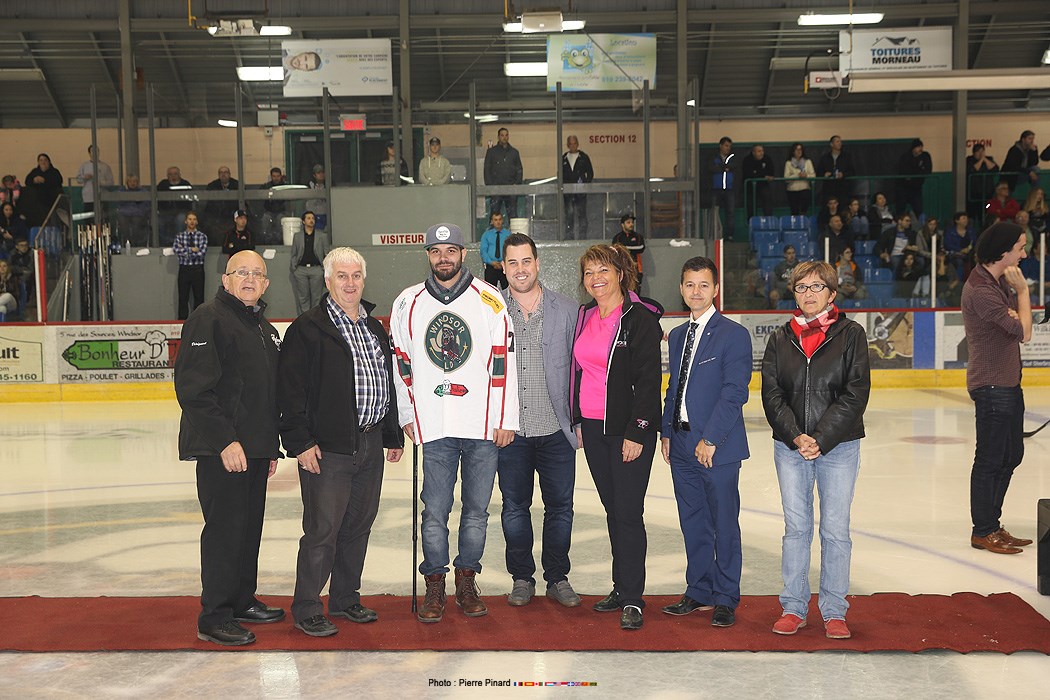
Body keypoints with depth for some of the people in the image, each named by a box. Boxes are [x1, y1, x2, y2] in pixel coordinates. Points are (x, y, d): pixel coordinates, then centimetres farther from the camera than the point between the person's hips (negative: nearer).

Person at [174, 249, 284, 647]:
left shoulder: (264, 328, 17)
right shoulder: (209, 319, -10)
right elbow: (193, 388, -18)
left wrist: (272, 446, 21)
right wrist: (225, 440, -21)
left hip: (255, 448, 8)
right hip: (220, 447, -8)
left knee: (251, 525, 15)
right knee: (225, 527, -5)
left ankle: (242, 600, 29)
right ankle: (214, 617, 5)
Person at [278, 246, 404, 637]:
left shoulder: (375, 327, 15)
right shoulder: (308, 327, -7)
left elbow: (388, 382, 21)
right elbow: (289, 389, -11)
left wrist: (393, 435, 19)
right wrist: (299, 441, -16)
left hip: (371, 443, 7)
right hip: (327, 447, -7)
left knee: (359, 525, 14)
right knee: (322, 530, -4)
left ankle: (345, 599, 28)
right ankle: (306, 610, 10)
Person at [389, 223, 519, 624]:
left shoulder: (489, 299, 0)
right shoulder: (408, 303, 6)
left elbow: (503, 361, -1)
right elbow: (401, 363, 12)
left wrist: (506, 420, -3)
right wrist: (407, 417, 9)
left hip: (483, 424, 0)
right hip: (433, 426, 0)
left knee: (476, 508, 8)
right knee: (435, 510, 3)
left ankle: (467, 582, 22)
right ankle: (434, 586, 17)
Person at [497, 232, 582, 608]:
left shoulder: (568, 310, 3)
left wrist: (580, 421, 1)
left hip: (556, 430, 0)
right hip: (509, 431, 0)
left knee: (560, 506, 8)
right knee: (514, 507, 10)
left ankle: (558, 577, 24)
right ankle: (522, 577, 26)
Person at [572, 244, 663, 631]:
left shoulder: (641, 319, -11)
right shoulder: (584, 317, 10)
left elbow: (649, 380, -14)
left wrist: (635, 432, -17)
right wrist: (578, 421, 14)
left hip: (629, 430, -7)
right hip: (592, 427, 7)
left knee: (628, 513, -5)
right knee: (612, 510, 14)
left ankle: (633, 599, 5)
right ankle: (622, 587, 24)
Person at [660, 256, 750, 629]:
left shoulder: (734, 334, -7)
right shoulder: (677, 336, 15)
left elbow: (735, 392, -14)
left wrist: (710, 439, -17)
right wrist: (666, 432, 11)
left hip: (717, 448, -6)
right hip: (682, 447, 6)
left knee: (724, 525, 3)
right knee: (693, 524, 14)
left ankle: (725, 599, 15)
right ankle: (699, 592, 26)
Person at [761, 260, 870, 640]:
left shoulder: (850, 334, 0)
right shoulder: (780, 338, 7)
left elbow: (855, 394, -7)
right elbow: (771, 394, 2)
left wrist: (821, 439, -13)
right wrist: (797, 437, -11)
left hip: (838, 448, -2)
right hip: (790, 447, 2)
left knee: (836, 530, 3)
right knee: (796, 528, 7)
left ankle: (834, 611, 15)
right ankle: (793, 608, 17)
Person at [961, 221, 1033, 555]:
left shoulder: (1001, 280, 11)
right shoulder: (980, 290, -22)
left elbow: (1018, 323, 11)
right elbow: (1024, 332, -20)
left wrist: (1016, 313, -10)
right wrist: (1023, 290, -11)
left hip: (1008, 381, 10)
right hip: (992, 385, -10)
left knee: (1011, 455, 16)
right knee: (990, 458, -1)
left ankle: (992, 524, 26)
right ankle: (983, 531, 10)